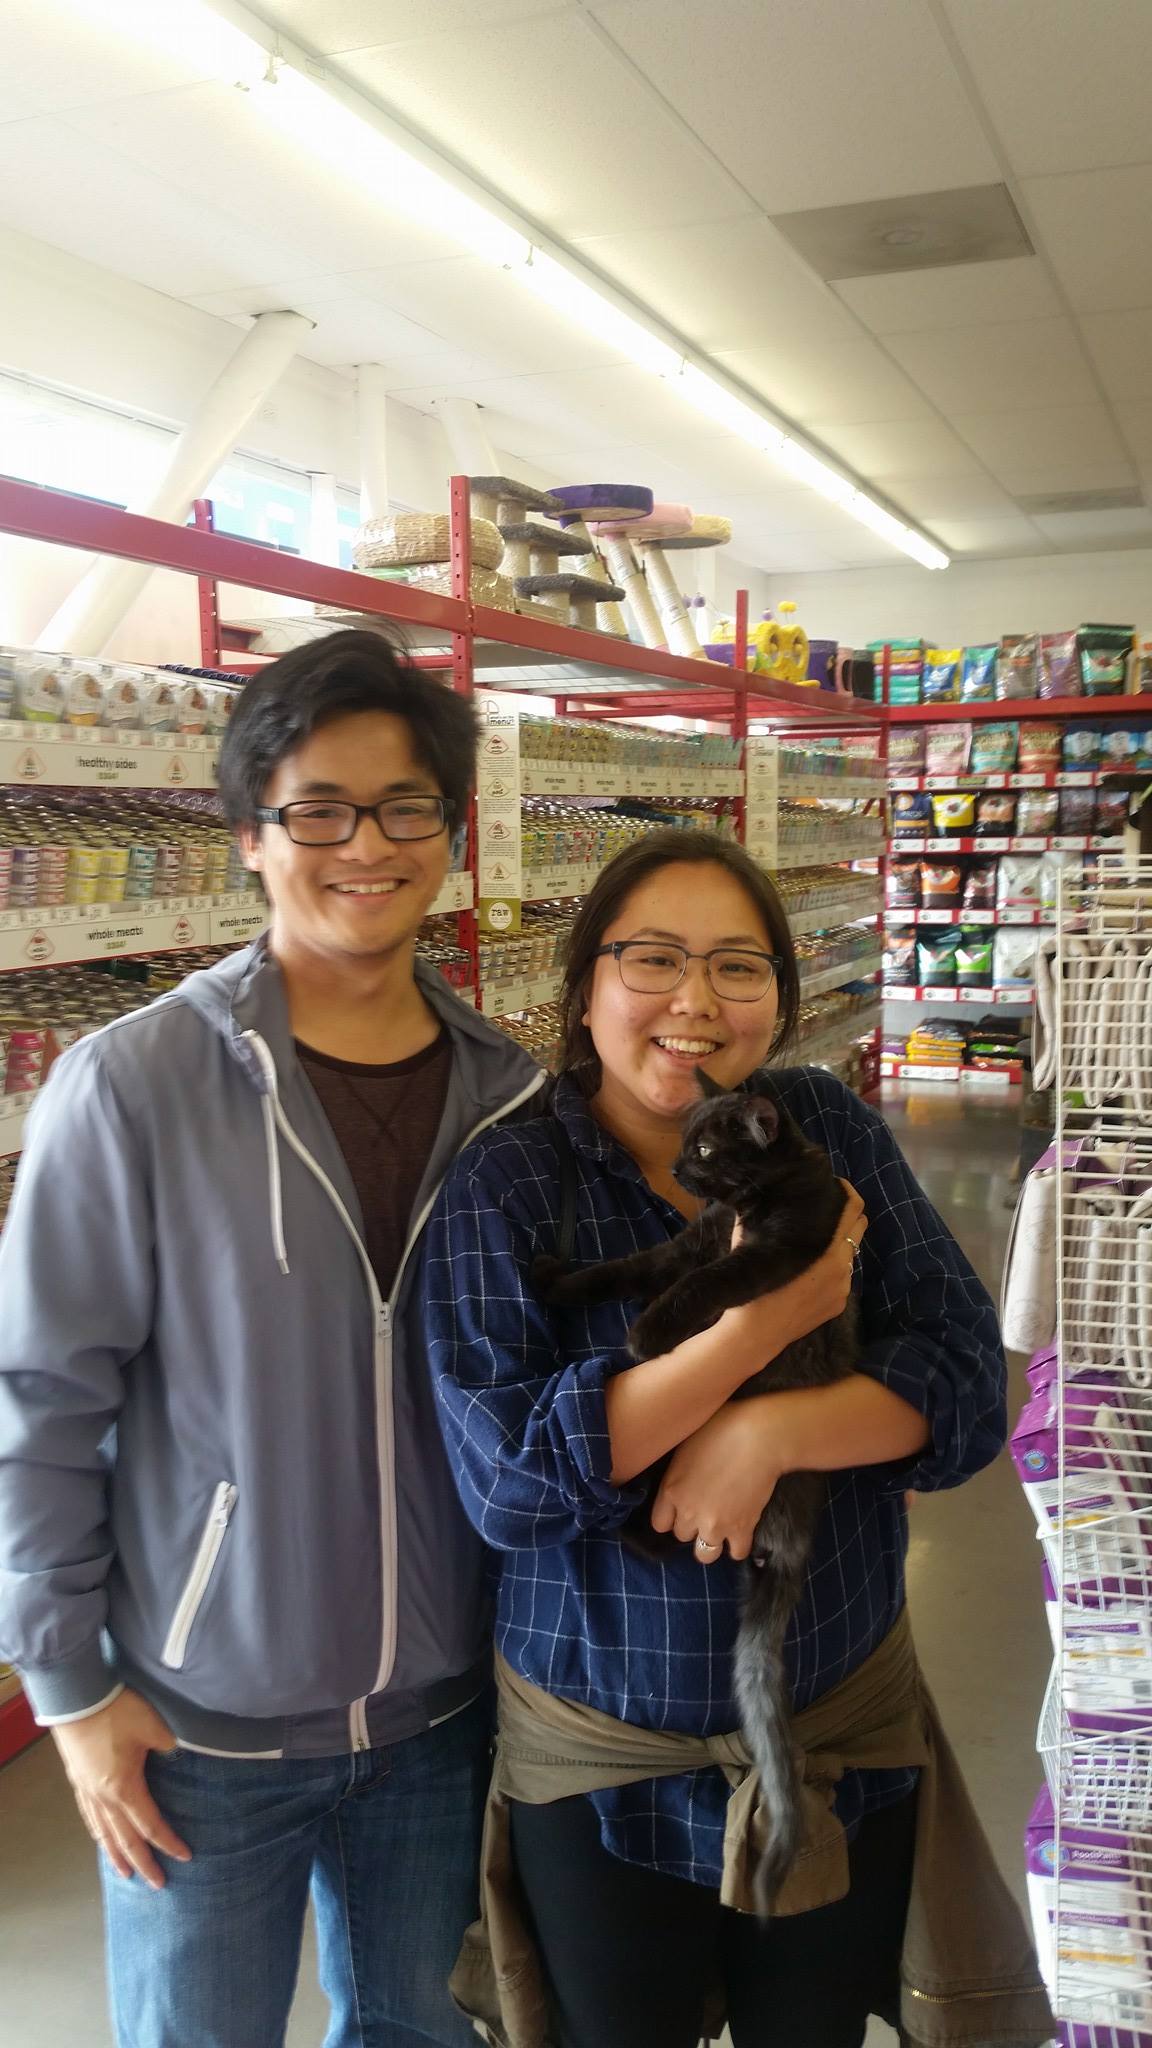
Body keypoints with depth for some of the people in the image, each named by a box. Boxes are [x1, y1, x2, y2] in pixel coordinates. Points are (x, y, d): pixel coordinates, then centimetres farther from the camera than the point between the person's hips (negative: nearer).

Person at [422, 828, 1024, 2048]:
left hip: (845, 1734, 3)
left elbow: (969, 1386, -10)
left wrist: (771, 1432, -28)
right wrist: (761, 1325, -28)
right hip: (602, 1765, -2)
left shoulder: (832, 1135, -6)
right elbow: (506, 1481, -22)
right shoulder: (506, 1188, -14)